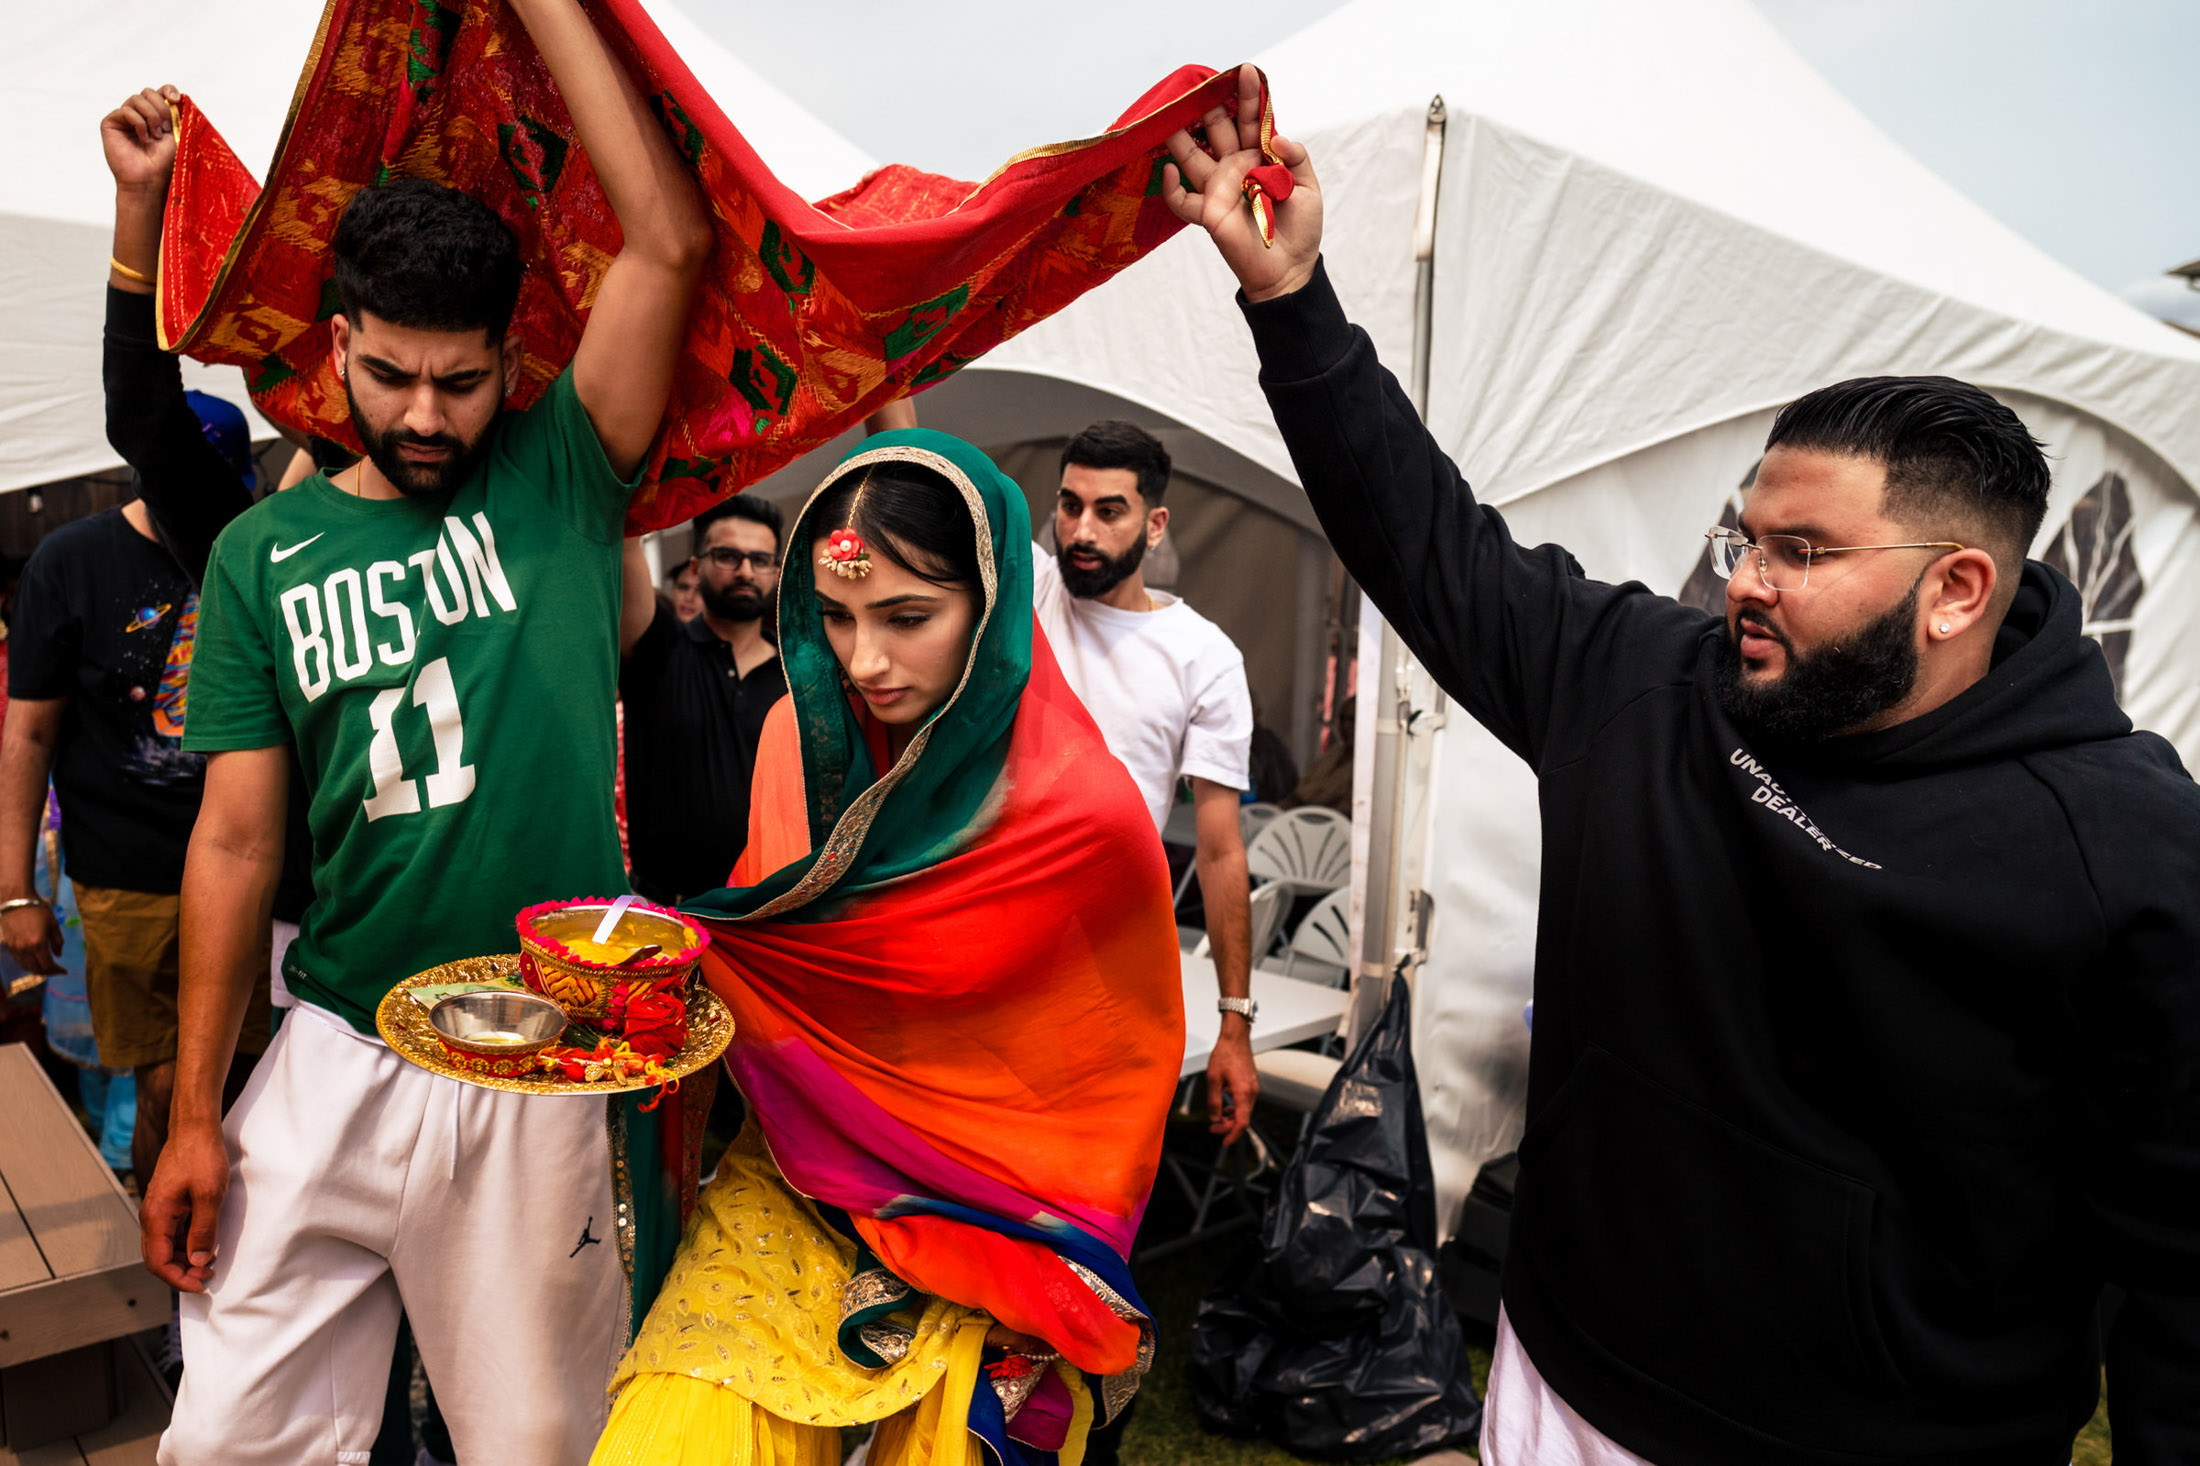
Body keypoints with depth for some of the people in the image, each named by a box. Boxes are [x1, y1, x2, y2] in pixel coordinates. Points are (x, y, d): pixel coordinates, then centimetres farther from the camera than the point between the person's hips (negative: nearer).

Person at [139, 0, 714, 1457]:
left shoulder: (557, 481, -1)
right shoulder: (264, 553, 5)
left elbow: (674, 241, -12)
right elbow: (238, 837, 4)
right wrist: (194, 1112, 3)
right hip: (333, 1063, 3)